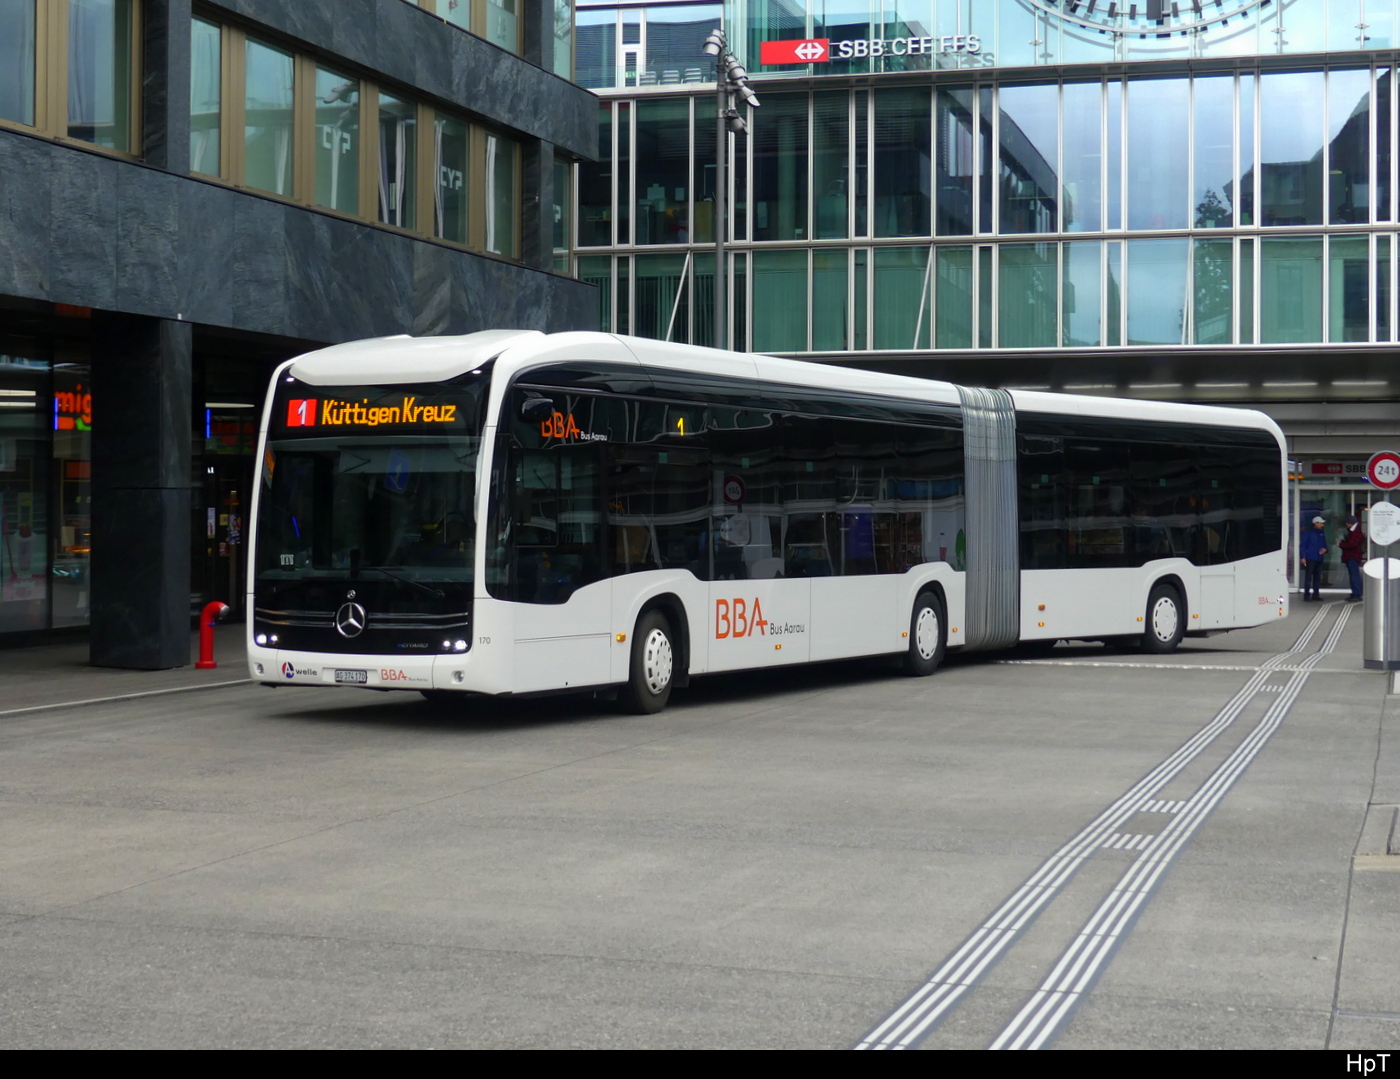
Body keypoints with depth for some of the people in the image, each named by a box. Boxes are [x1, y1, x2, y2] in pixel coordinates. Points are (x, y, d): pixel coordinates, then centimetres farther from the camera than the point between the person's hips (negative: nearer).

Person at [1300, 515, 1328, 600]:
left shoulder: (1322, 534, 15)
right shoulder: (1308, 533, -3)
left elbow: (1324, 545, 24)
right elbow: (1302, 545, -5)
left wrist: (1324, 550, 0)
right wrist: (1303, 557, -12)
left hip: (1319, 559, 6)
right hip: (1310, 559, -6)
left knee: (1318, 577, 9)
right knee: (1308, 577, -7)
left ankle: (1316, 594, 16)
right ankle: (1307, 595, -4)